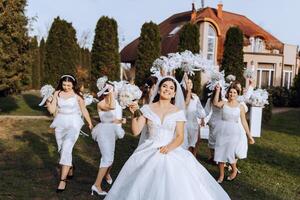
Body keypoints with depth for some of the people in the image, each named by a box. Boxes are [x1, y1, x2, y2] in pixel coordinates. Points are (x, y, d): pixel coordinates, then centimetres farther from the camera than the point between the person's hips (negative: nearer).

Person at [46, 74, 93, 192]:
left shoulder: (77, 95, -4)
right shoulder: (57, 93, 2)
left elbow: (84, 110, 6)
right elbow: (52, 110, 1)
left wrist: (90, 123, 14)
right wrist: (48, 102, -18)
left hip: (73, 124, -4)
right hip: (60, 124, 4)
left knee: (66, 149, -17)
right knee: (62, 149, 13)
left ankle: (63, 180, -13)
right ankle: (70, 168, 40)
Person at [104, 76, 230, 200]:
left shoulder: (178, 112, 2)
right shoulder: (147, 109, 3)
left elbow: (180, 137, -1)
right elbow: (136, 131, -1)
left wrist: (169, 147, -19)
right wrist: (134, 115, -15)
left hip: (171, 152, 0)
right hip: (149, 152, 1)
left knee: (175, 188, -12)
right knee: (145, 186, -7)